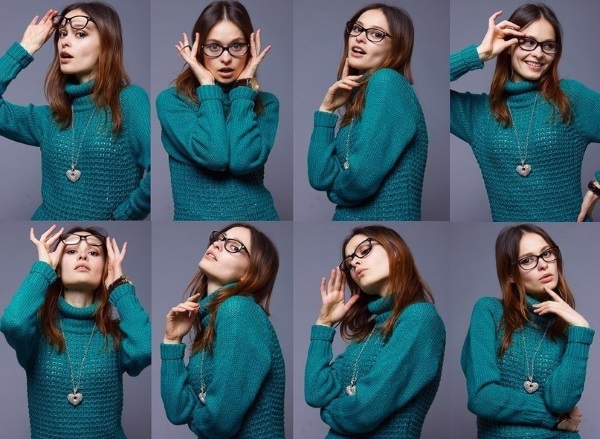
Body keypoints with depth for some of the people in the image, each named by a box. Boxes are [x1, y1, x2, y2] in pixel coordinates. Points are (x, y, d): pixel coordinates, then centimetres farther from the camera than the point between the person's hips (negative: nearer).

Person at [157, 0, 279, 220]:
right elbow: (212, 156, -14)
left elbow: (245, 161, -11)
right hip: (196, 216, -1)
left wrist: (244, 87, -5)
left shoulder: (265, 102, 7)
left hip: (258, 215, 1)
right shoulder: (171, 100, 0)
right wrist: (208, 87, -6)